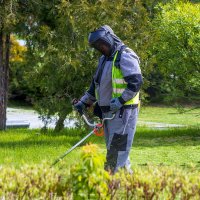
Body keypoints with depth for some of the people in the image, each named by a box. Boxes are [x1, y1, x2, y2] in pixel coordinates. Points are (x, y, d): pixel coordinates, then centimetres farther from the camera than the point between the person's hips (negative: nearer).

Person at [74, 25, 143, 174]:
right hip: (107, 111, 10)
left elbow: (136, 82, -21)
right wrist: (84, 103, 17)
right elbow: (96, 85, 26)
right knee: (113, 147, 12)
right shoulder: (104, 59, 18)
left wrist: (120, 101, -24)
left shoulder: (125, 57, -12)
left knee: (116, 151, -10)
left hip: (123, 111, -10)